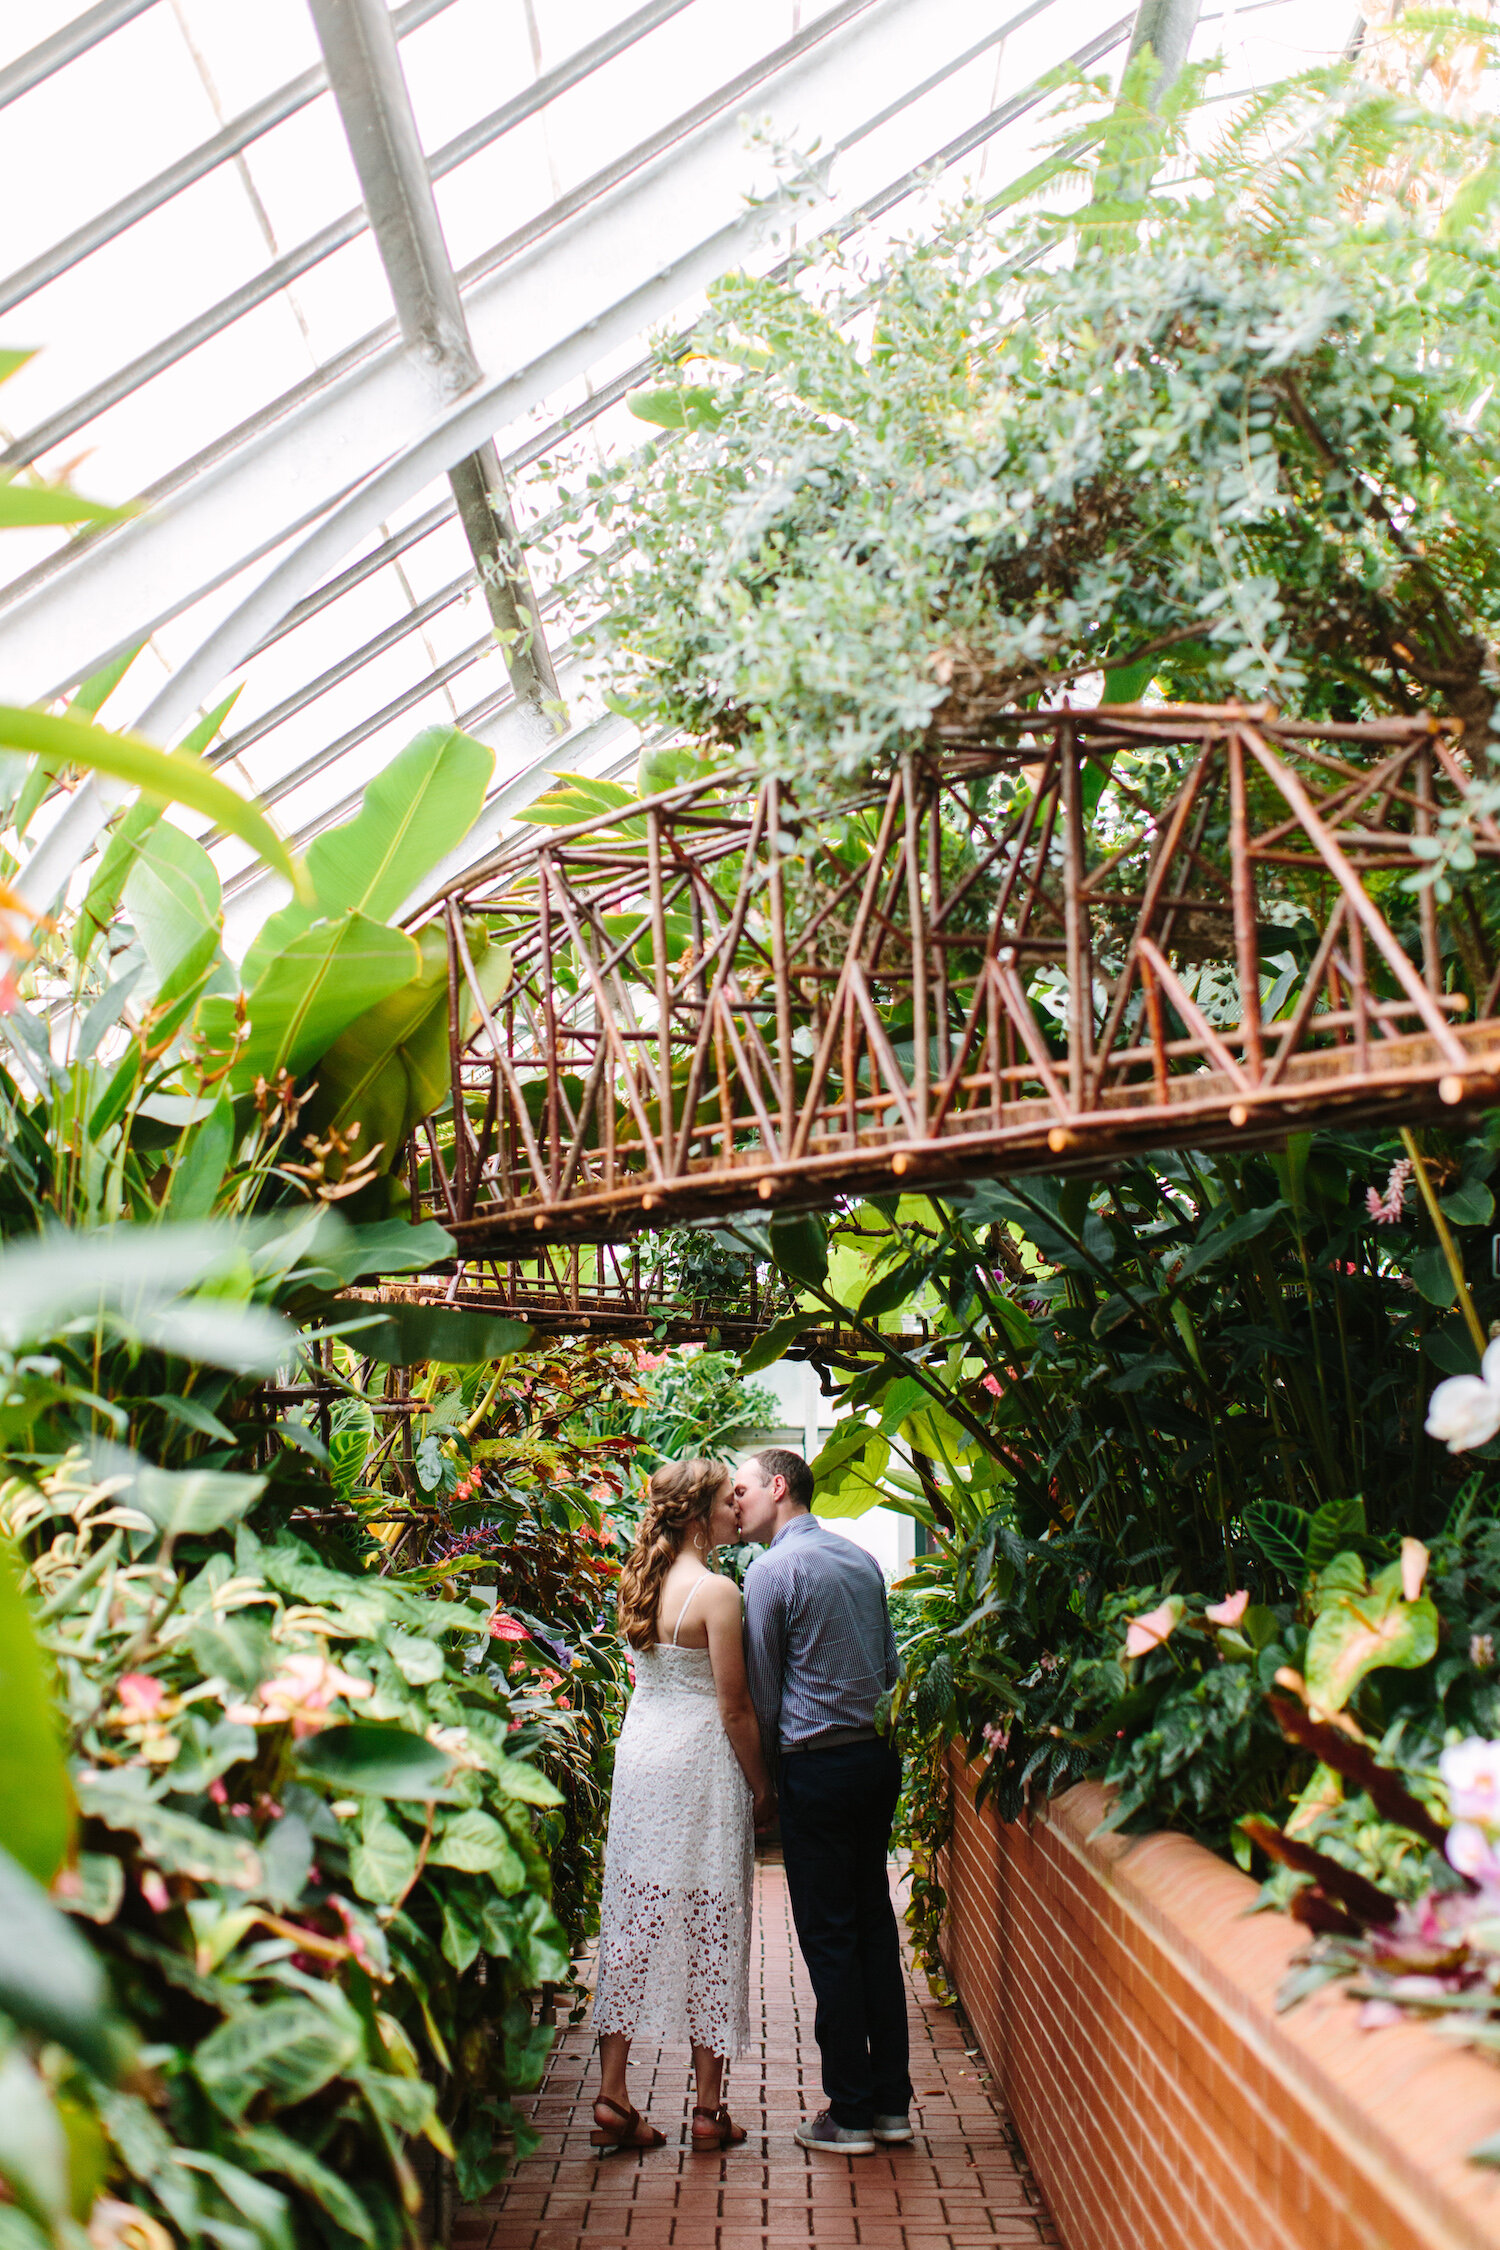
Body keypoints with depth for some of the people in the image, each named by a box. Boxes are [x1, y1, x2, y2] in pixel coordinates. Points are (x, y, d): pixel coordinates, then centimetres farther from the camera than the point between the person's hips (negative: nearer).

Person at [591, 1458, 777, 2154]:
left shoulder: (642, 1581, 6)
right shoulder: (716, 1590, -16)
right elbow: (734, 1708, -13)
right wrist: (763, 1787, -4)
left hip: (640, 1751, 7)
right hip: (699, 1760, -7)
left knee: (634, 1920, 10)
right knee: (709, 1924, 4)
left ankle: (612, 2096, 13)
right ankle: (709, 2109, 13)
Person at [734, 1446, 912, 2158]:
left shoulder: (772, 1570, -12)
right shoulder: (862, 1559, 10)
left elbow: (762, 1694, -7)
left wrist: (762, 1772, 7)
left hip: (818, 1768, -7)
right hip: (880, 1757, 7)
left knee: (829, 1938, 1)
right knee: (875, 1924, 13)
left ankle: (850, 2113, 8)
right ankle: (891, 2101, 18)